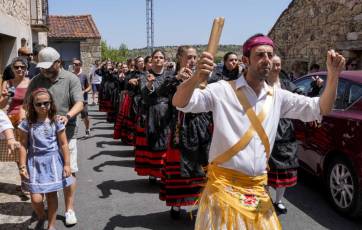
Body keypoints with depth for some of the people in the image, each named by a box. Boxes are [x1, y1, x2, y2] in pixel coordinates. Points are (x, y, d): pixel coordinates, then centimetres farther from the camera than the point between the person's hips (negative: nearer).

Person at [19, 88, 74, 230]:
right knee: (36, 199, -3)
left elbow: (64, 144, -2)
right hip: (35, 162, 0)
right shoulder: (27, 123, -4)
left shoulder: (56, 122, -5)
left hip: (53, 161, 0)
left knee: (51, 194, 9)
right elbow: (23, 146, -1)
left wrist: (67, 164, -3)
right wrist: (22, 166, -2)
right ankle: (41, 217, 31)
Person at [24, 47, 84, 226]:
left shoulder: (71, 79, -2)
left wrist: (68, 116, -29)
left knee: (69, 171, 0)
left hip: (66, 132, -3)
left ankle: (69, 209, 14)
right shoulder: (36, 81, 6)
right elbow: (27, 104, 12)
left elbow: (79, 103, -10)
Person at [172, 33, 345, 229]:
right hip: (224, 186, -4)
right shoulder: (223, 90, -7)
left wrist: (333, 75, -11)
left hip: (258, 190, 5)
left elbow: (320, 108, 6)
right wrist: (197, 78, -38)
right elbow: (179, 102, -17)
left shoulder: (278, 97, 7)